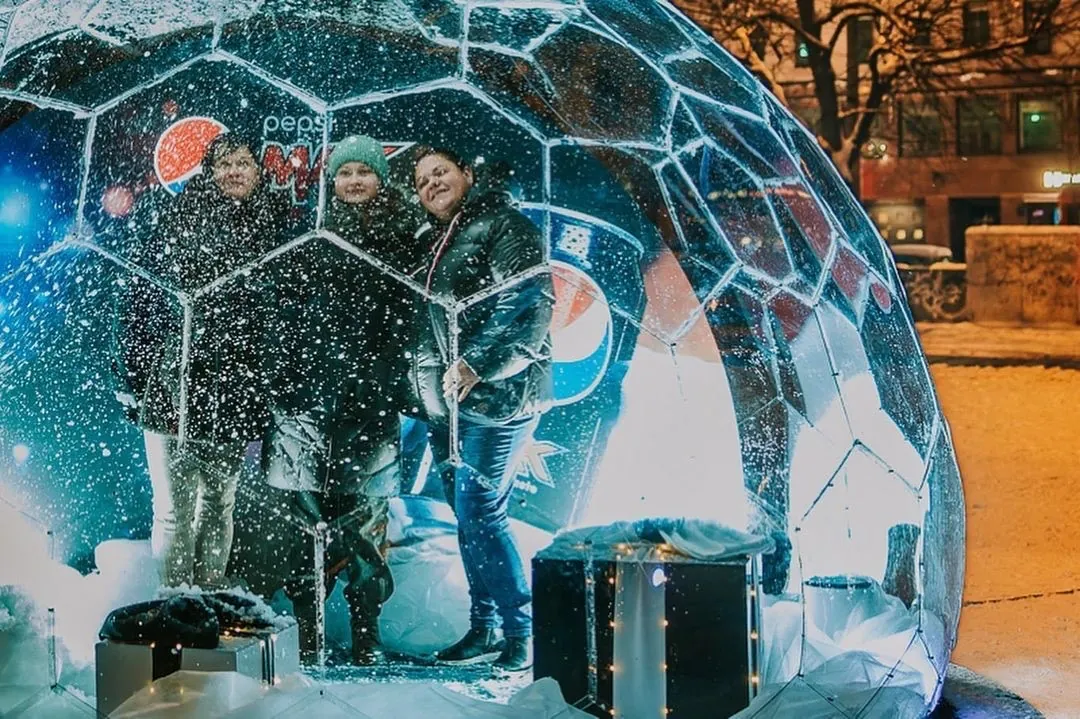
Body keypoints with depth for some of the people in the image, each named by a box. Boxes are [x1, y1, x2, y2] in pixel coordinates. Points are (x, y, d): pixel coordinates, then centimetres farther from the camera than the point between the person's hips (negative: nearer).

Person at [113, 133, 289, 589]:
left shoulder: (276, 227, 7)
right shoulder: (170, 220, 1)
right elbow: (136, 299, 1)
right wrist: (134, 376, -3)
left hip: (236, 394, 2)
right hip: (172, 389, -2)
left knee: (219, 507, 11)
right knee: (175, 509, -2)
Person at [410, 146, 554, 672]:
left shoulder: (504, 228, -7)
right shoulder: (434, 243, 20)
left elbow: (528, 309, -17)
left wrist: (474, 365, -22)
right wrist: (425, 382, 14)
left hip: (497, 396, -9)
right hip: (447, 401, 9)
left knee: (479, 512, -12)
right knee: (468, 514, 10)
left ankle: (523, 633, -5)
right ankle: (485, 628, 18)